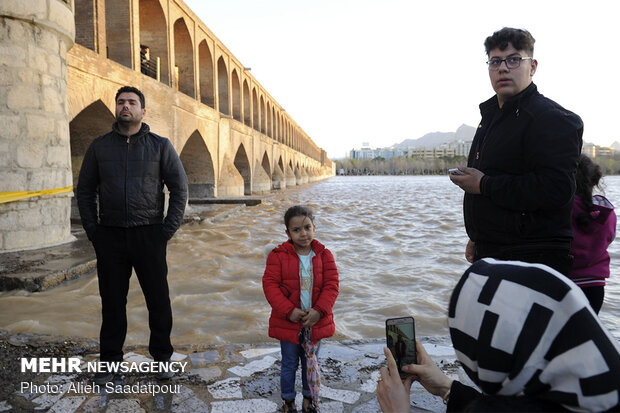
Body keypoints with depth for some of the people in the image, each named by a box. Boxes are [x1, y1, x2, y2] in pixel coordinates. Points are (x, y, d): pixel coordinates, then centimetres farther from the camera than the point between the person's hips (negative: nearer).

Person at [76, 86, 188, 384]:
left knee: (158, 300, 5)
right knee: (112, 301, 10)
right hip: (109, 236, 2)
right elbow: (85, 190, 12)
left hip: (149, 235, -1)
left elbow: (180, 189, 2)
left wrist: (168, 230, -5)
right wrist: (92, 230, 2)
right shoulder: (99, 146, 8)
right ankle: (109, 361, 25)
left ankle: (162, 357, 23)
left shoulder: (160, 146, 3)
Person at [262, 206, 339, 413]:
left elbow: (331, 285, -7)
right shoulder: (278, 256, -10)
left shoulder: (324, 255, -4)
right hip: (288, 322, -2)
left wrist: (319, 311, -19)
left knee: (311, 362, 19)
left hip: (316, 321, 2)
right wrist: (289, 311, -21)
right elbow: (270, 285, -14)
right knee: (289, 363, 16)